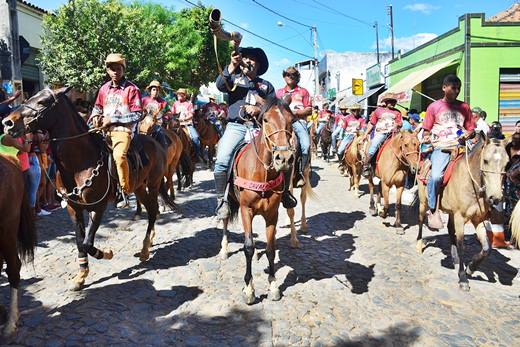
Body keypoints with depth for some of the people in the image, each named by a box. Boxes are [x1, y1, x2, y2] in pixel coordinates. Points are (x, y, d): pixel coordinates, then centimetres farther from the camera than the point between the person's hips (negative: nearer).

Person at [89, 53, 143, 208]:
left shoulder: (132, 89, -2)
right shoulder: (104, 88, 14)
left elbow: (137, 115, -8)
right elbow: (98, 106, 28)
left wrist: (112, 119, -12)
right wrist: (95, 116, 4)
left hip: (123, 129, -7)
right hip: (104, 129, 7)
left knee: (119, 154, -32)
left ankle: (124, 191, -19)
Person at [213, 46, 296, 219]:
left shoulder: (266, 86, 21)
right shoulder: (234, 78, 18)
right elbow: (220, 85, -3)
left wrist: (259, 109, -9)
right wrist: (232, 66, -14)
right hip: (236, 126, -1)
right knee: (222, 161, -22)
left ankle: (284, 191, 10)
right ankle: (221, 199, -4)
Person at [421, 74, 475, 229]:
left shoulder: (464, 107, 14)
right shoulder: (434, 107, 7)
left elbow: (471, 129, 19)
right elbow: (426, 131, 10)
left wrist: (467, 134, -2)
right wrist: (426, 139, -9)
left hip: (460, 146, 4)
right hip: (441, 148, -4)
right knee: (436, 176, -28)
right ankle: (433, 210, -11)